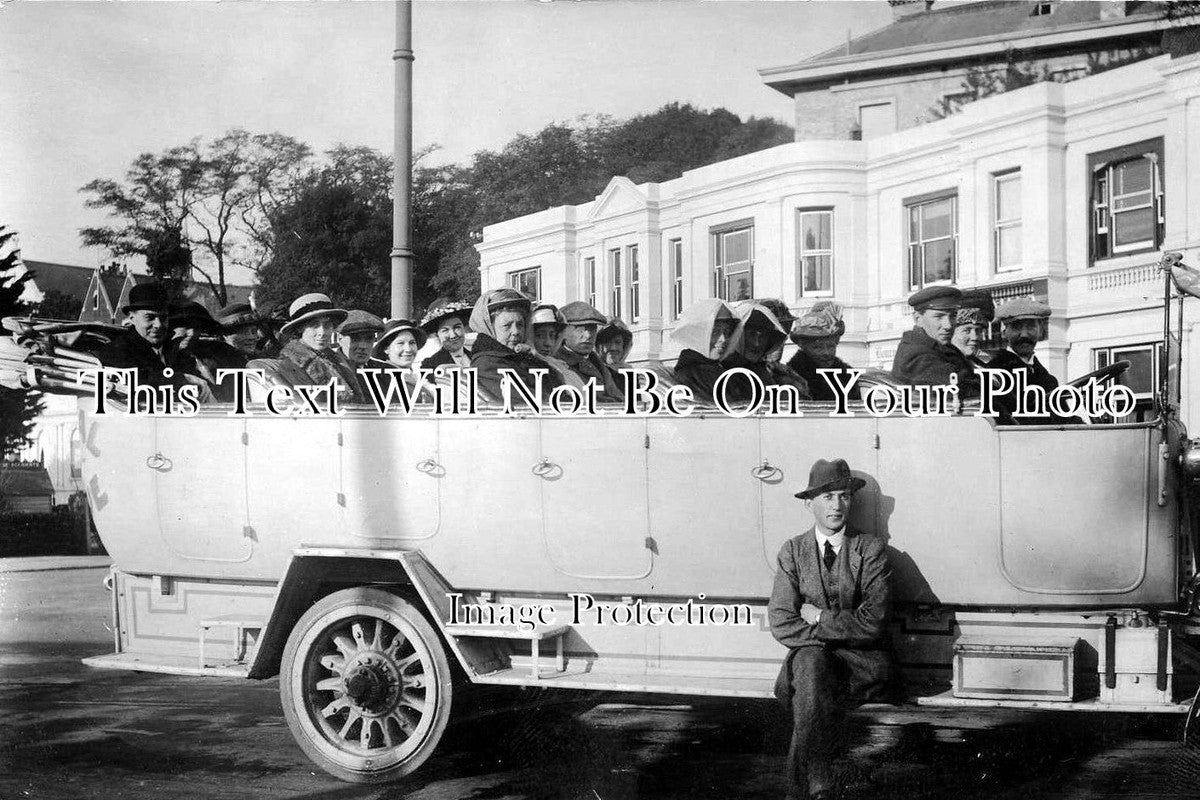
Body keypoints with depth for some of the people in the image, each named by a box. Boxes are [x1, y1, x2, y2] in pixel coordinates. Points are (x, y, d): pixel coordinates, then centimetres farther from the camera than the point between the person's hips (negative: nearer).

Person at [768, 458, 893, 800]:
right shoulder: (792, 551, 7)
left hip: (863, 661, -1)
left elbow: (872, 622, -11)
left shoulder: (871, 549, 1)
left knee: (808, 688, -30)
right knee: (810, 661, -33)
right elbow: (781, 623, -4)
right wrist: (834, 633, -13)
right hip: (812, 657, 2)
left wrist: (819, 618, -8)